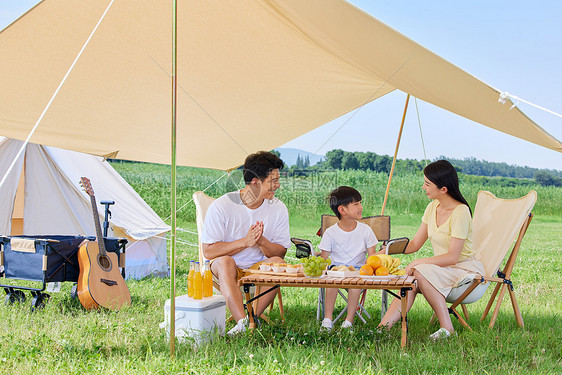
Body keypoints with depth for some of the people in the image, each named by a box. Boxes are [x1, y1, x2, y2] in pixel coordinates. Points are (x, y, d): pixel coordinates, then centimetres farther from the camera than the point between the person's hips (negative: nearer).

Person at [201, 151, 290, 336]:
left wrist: (261, 241, -21)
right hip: (223, 269, -2)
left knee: (278, 262, -29)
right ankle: (244, 322, -46)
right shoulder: (221, 206, -11)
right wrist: (245, 242, -22)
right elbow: (208, 251, -12)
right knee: (225, 262, -36)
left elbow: (280, 252, 1)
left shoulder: (278, 209, -2)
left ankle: (250, 319, -29)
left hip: (260, 267, 3)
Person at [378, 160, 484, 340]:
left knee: (420, 272, -31)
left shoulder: (460, 212, -18)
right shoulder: (433, 207, 6)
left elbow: (452, 257, -22)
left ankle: (447, 328, -25)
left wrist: (418, 262, -23)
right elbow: (415, 244, 10)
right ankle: (383, 328, -31)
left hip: (465, 269, -7)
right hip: (442, 269, 7)